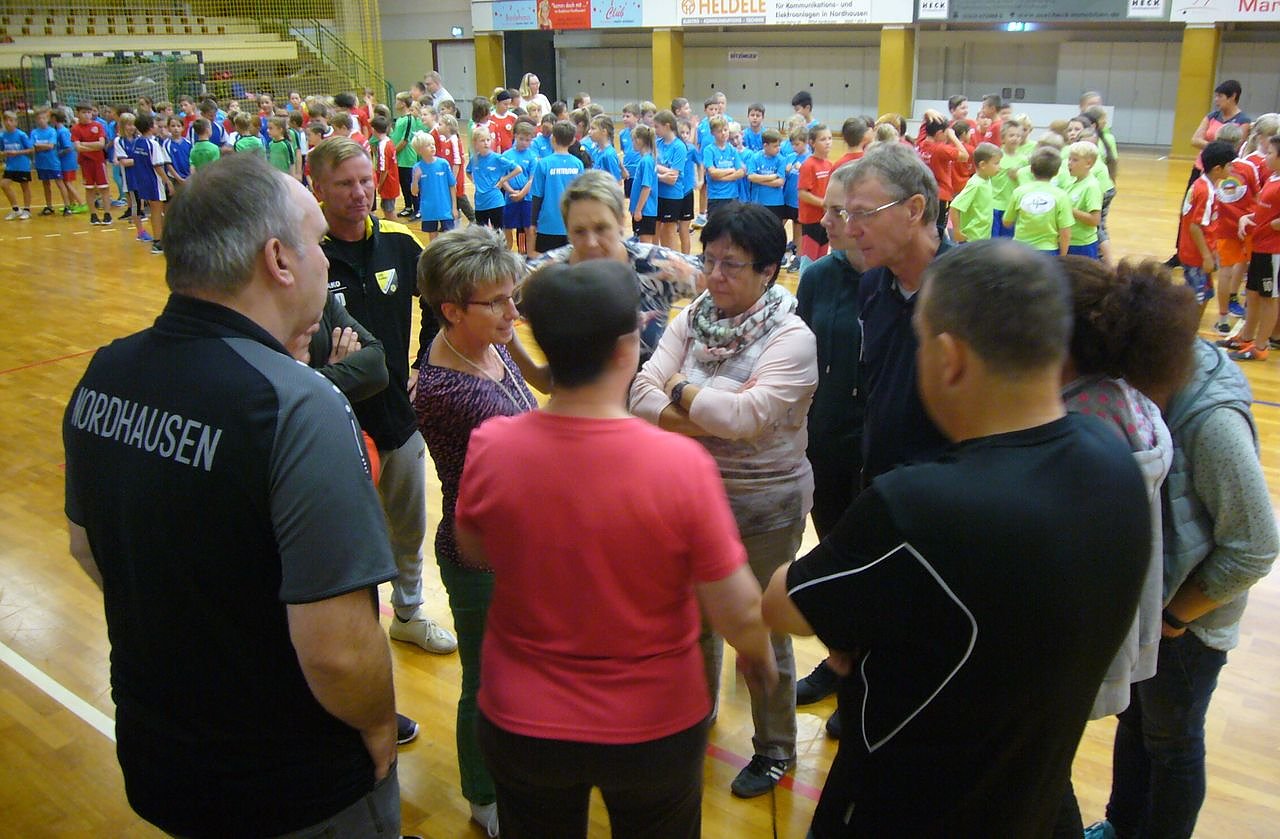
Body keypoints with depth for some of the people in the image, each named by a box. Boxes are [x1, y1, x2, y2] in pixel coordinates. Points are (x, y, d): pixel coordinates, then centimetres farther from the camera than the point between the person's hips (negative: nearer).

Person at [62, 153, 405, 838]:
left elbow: (86, 546, 8)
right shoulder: (297, 408, -31)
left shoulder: (103, 375, -7)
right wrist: (379, 731, -12)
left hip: (152, 756, 6)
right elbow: (337, 651, -32)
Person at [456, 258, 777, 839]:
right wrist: (758, 654, 3)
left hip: (520, 726, 2)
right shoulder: (681, 463, -27)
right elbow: (739, 614, -18)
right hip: (653, 729, -1)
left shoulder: (489, 447, -20)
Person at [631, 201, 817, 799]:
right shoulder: (692, 317, -2)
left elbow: (743, 415, -29)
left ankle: (775, 750, 35)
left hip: (763, 508, -5)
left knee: (761, 629, 12)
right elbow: (642, 395, -11)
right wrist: (712, 420, -25)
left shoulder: (792, 339, -17)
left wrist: (680, 388, -16)